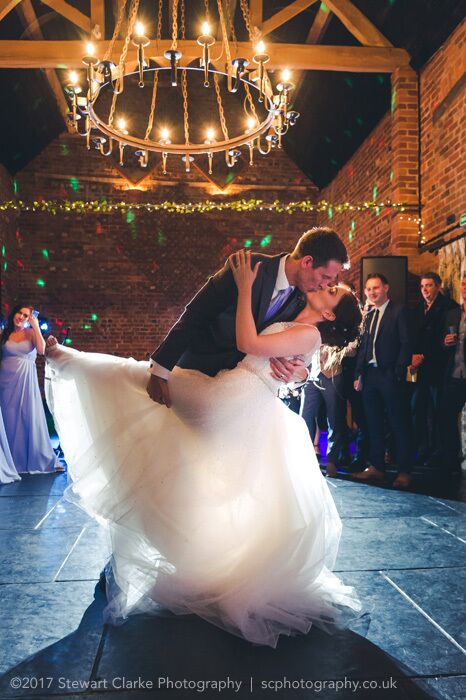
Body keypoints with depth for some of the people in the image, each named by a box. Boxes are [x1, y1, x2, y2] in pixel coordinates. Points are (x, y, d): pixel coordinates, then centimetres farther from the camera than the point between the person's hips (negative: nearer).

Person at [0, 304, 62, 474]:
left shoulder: (30, 333, 2)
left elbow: (41, 350, -15)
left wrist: (36, 326, -12)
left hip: (26, 379, -1)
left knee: (30, 417, 1)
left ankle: (40, 459, 11)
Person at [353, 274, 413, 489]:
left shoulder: (399, 311, -3)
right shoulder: (369, 316, 17)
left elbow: (406, 344, -9)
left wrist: (398, 373, -15)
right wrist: (359, 374, 10)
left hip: (390, 375, -7)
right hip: (370, 375, 7)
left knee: (398, 424, 0)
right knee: (373, 423, 12)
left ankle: (404, 471, 7)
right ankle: (376, 467, 21)